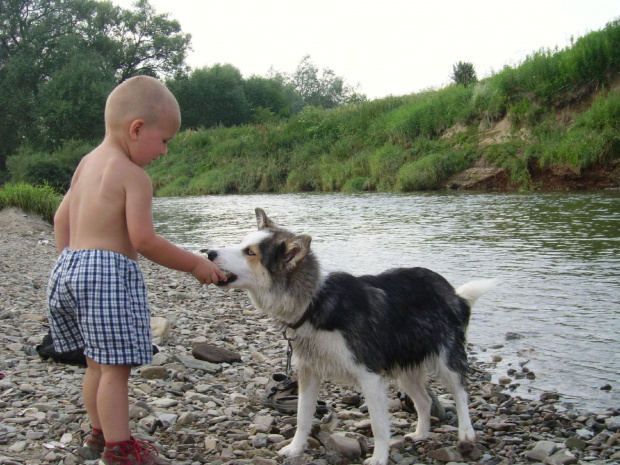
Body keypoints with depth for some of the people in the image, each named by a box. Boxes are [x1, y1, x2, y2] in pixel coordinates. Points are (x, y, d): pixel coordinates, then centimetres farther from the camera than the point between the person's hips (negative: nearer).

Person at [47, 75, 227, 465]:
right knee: (116, 367, -1)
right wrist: (195, 264, -9)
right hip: (110, 272, -9)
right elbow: (144, 241, -18)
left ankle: (99, 433, 34)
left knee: (97, 362, 21)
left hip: (70, 267, 9)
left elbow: (62, 219, 18)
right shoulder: (135, 176, -13)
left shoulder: (87, 163, 13)